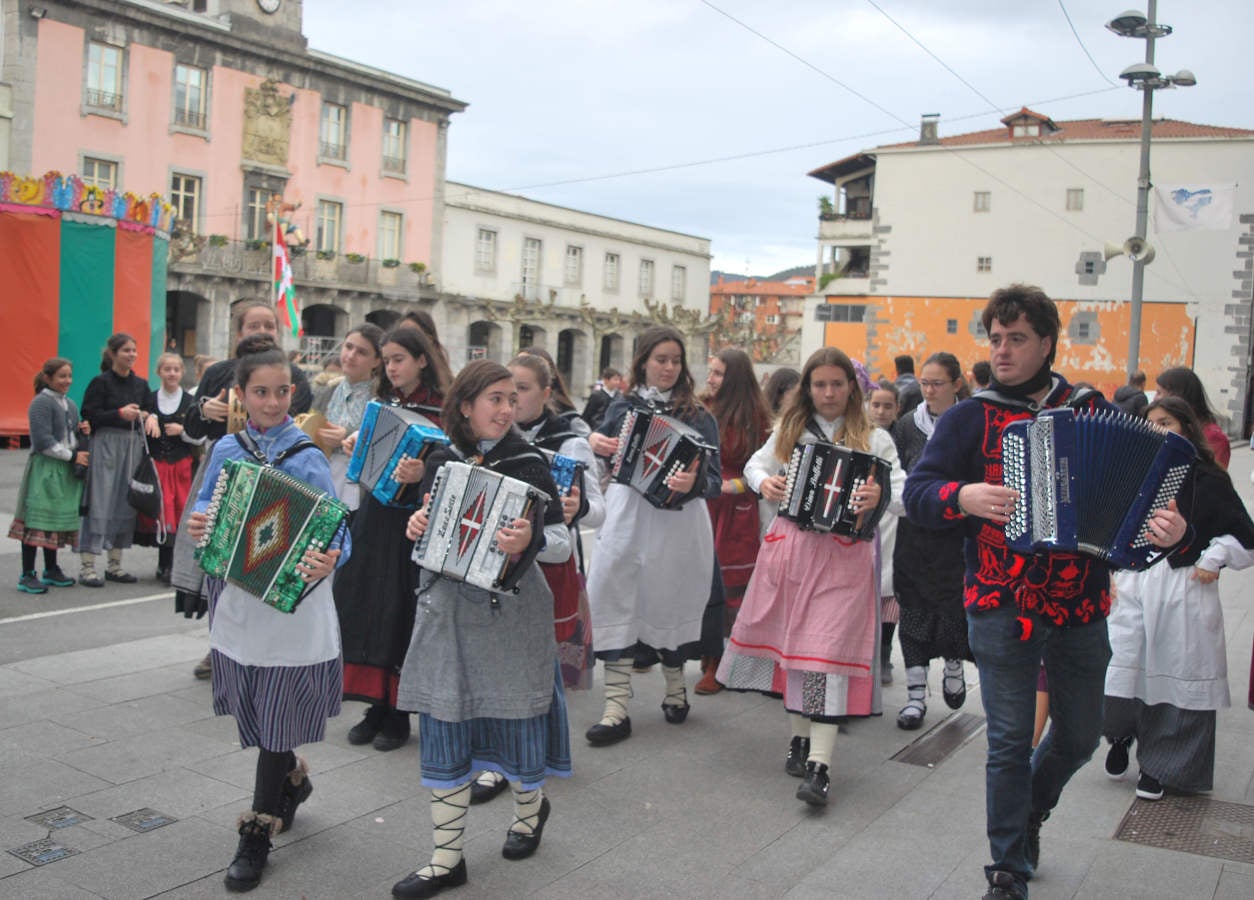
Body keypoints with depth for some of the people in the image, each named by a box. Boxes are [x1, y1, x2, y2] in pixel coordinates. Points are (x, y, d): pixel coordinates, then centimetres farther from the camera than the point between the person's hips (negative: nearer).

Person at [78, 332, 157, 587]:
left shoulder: (140, 384, 13)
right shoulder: (100, 382, -4)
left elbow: (148, 411, 20)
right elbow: (90, 415, -9)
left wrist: (149, 417, -1)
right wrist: (120, 413, -18)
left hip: (133, 445, 6)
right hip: (105, 444, -6)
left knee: (126, 504, 7)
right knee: (100, 502, -7)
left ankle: (115, 564, 16)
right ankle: (87, 566, -2)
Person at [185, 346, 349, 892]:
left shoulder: (307, 458, -9)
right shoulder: (226, 450, 3)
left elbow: (334, 528, -14)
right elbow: (204, 508, 11)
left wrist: (330, 560, -34)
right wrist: (196, 525, -11)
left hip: (290, 606, -4)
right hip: (236, 599, 4)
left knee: (275, 720, 4)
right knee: (258, 714, 16)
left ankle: (258, 836, 18)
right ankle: (293, 780, 43)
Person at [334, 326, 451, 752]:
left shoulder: (438, 411, -8)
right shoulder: (383, 404, 12)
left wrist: (421, 473, -31)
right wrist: (355, 445, 3)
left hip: (411, 523, -6)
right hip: (374, 515, 6)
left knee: (399, 614, -1)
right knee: (366, 605, 7)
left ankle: (397, 715, 12)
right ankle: (377, 706, 19)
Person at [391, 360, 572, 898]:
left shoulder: (526, 462, -8)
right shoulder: (442, 459, 4)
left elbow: (563, 544, -11)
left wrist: (530, 541, -32)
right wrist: (416, 527, -5)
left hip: (510, 609, -3)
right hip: (447, 607, 4)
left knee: (516, 717, 10)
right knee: (442, 728, 5)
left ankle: (529, 808, 41)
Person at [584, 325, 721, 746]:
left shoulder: (698, 416, 1)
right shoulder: (621, 408, 8)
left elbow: (714, 480, -5)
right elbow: (605, 465, 16)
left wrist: (694, 482, -27)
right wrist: (595, 445, -6)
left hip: (676, 524, -1)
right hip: (625, 519, 2)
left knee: (669, 604, 10)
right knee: (615, 605, -4)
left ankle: (675, 688, 34)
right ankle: (617, 707, 2)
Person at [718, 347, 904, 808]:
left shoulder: (873, 438, 2)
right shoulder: (790, 429, 11)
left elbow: (904, 491, -5)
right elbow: (756, 463, 21)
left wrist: (881, 496, -28)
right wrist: (764, 482, -2)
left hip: (843, 556, -4)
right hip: (791, 546, 4)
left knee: (828, 649, -10)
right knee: (791, 641, 11)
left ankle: (819, 766, -11)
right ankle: (799, 736, 29)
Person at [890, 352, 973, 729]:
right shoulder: (907, 426, 5)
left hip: (957, 535, -2)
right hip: (914, 534, 2)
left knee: (955, 605, 2)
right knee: (914, 610, 4)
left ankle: (953, 668, 33)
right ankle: (916, 694, 13)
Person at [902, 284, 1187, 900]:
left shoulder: (1093, 411, 6)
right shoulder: (968, 419, 1)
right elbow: (917, 493, -5)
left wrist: (1167, 528, -15)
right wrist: (962, 497, -26)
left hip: (1081, 608, 3)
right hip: (1001, 609, -2)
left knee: (1079, 736, 16)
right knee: (1010, 744, 2)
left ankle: (1030, 809, 46)